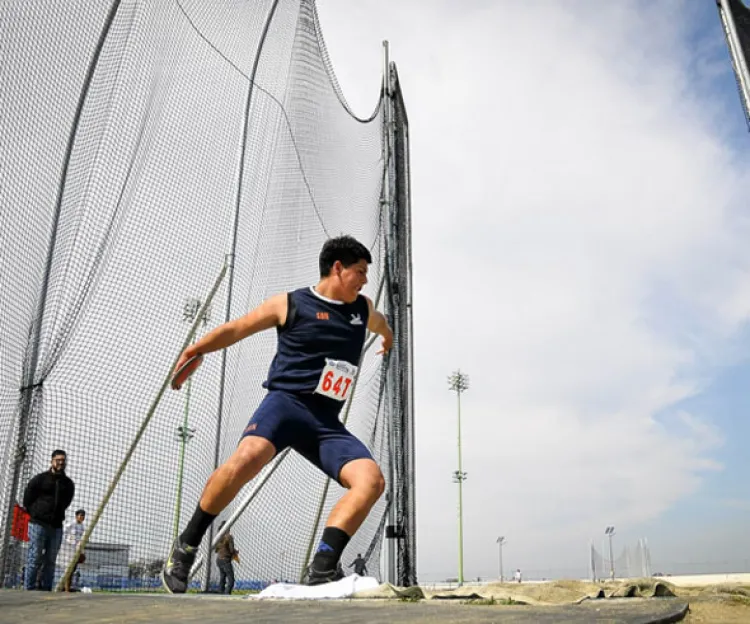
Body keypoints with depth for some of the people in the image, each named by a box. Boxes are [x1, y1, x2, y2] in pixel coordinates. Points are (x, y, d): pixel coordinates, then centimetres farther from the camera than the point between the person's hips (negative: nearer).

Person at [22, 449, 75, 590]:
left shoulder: (69, 484, 11)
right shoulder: (40, 479, -1)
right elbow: (27, 500, 4)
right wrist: (34, 515, 8)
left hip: (56, 526, 4)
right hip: (38, 524, -4)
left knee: (50, 560, 4)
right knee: (34, 558, -6)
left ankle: (46, 589, 6)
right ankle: (29, 589, -4)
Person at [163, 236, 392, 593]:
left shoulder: (362, 308, 18)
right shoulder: (290, 304, 4)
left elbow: (380, 324, 43)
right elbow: (236, 328, 10)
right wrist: (197, 348, 1)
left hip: (327, 422, 5)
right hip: (285, 402, -5)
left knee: (371, 479, -19)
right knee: (248, 456, -34)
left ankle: (323, 568, -21)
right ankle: (186, 546, -15)